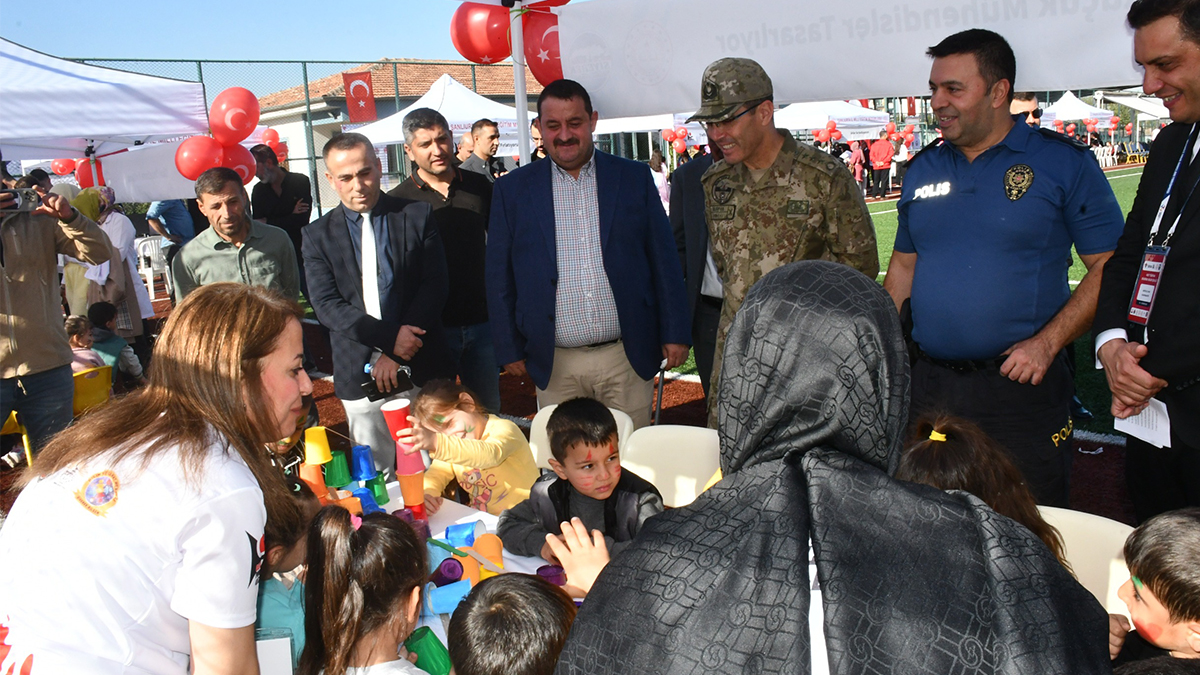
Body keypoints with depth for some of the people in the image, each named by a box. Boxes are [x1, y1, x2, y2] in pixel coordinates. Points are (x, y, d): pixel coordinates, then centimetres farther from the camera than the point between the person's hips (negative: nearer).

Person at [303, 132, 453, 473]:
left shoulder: (417, 215, 5)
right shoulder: (318, 234, 7)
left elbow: (434, 286, -2)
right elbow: (326, 304, -3)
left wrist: (395, 355, -10)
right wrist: (390, 337, -16)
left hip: (422, 368, 0)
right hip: (360, 376, 1)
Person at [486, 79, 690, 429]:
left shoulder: (635, 177, 5)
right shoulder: (512, 190, 5)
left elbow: (664, 260, 6)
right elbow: (500, 278, 7)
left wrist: (675, 333, 2)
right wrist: (510, 349, 4)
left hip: (627, 358, 0)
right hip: (554, 365, 0)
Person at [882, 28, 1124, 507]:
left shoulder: (1064, 162, -4)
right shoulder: (923, 168, 10)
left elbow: (1110, 267, -5)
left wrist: (1046, 344, -16)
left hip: (1021, 385, -4)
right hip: (929, 386, 4)